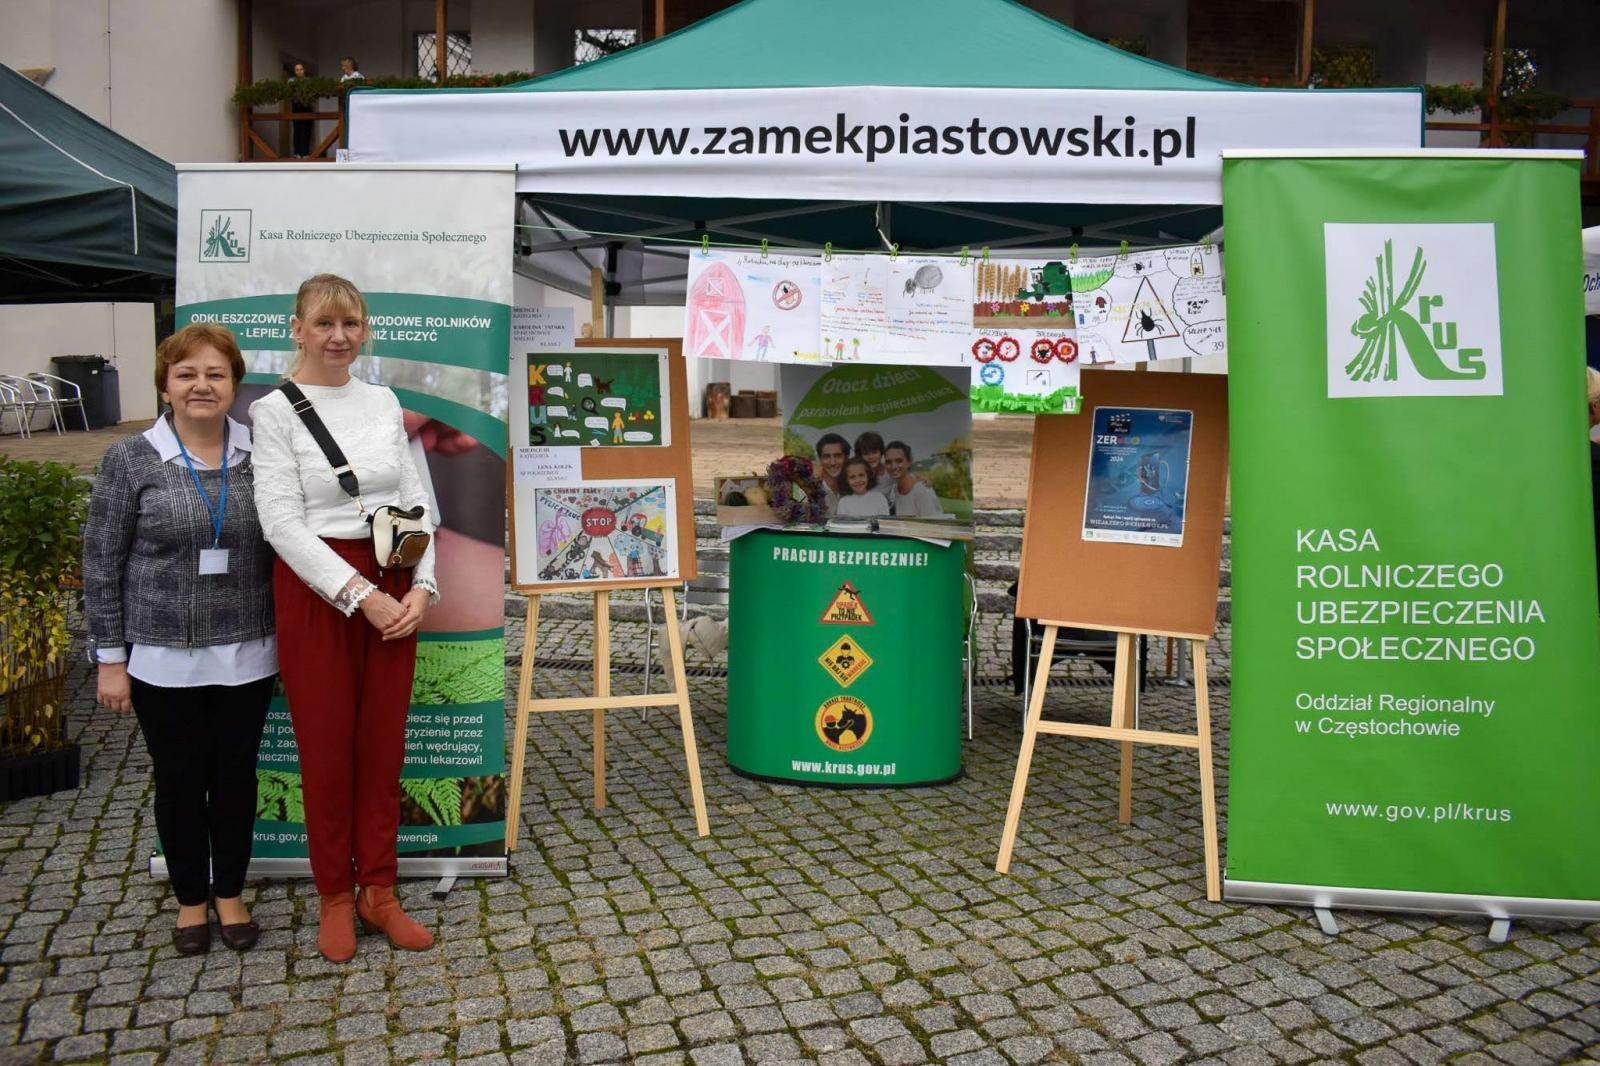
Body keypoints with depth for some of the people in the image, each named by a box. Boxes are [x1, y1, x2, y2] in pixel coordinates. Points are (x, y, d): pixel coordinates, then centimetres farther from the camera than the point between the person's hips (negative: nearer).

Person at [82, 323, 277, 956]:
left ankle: (230, 893, 29)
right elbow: (101, 565, -2)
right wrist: (110, 658, -4)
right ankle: (190, 899, 29)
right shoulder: (130, 460, -4)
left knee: (236, 774, 11)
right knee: (180, 780, 10)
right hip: (163, 659, -1)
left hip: (247, 655, 2)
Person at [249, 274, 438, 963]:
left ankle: (378, 891, 24)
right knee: (326, 747, 6)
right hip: (317, 590, -4)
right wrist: (360, 594, -18)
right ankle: (335, 897, 23)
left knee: (383, 745, 10)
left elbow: (415, 502, 8)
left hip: (393, 591, 4)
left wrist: (421, 586, -6)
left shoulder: (383, 403, 8)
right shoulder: (276, 411, -6)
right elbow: (282, 523, -13)